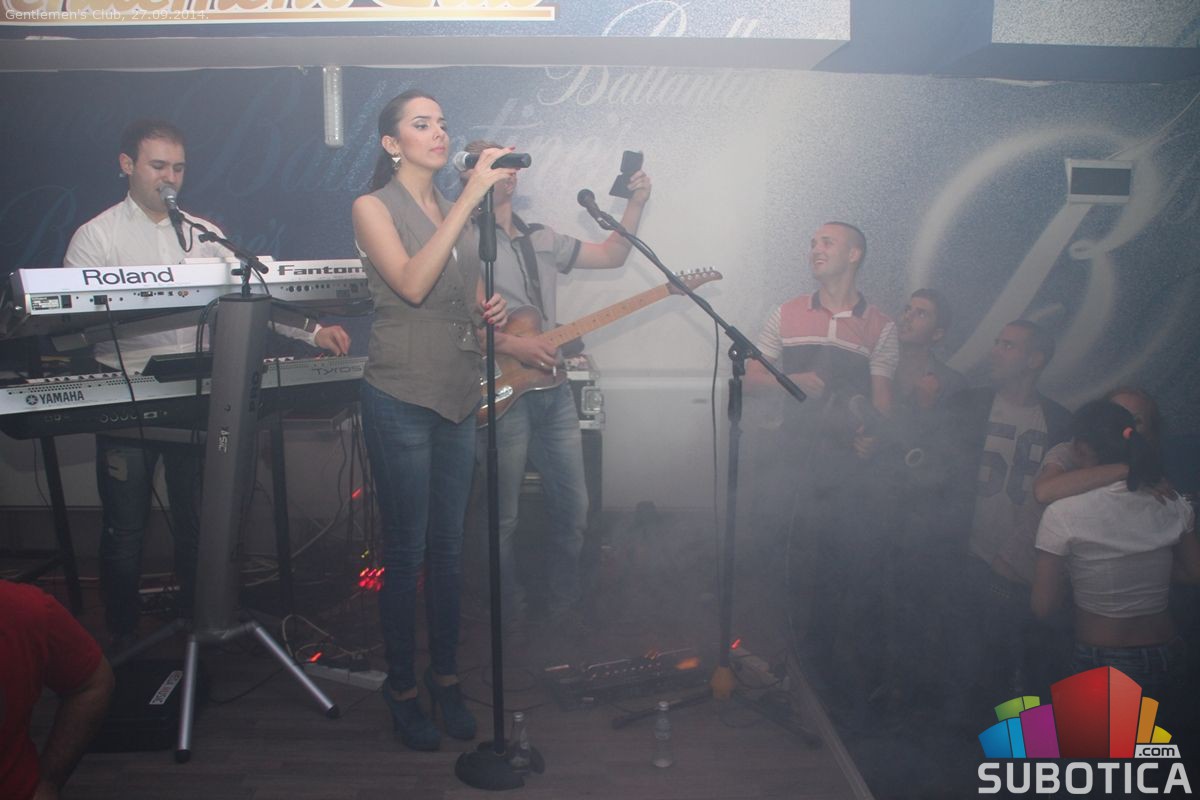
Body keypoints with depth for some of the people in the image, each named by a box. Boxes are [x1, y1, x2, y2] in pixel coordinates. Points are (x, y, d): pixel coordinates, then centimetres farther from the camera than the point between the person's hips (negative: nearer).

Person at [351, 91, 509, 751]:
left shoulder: (458, 211, 13)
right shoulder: (373, 207, -4)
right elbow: (413, 284, -22)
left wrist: (491, 312, -1)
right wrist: (470, 197, -24)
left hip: (458, 395, 6)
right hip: (400, 399, -6)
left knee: (448, 547, 13)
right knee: (406, 553, 2)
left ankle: (445, 676, 27)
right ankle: (401, 686, 19)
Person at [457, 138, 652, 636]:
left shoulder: (542, 241, 17)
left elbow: (612, 255, 19)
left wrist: (636, 202, 10)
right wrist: (510, 345, -20)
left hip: (553, 389, 7)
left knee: (572, 506, 11)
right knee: (503, 519, 2)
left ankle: (562, 610, 27)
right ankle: (512, 622, 20)